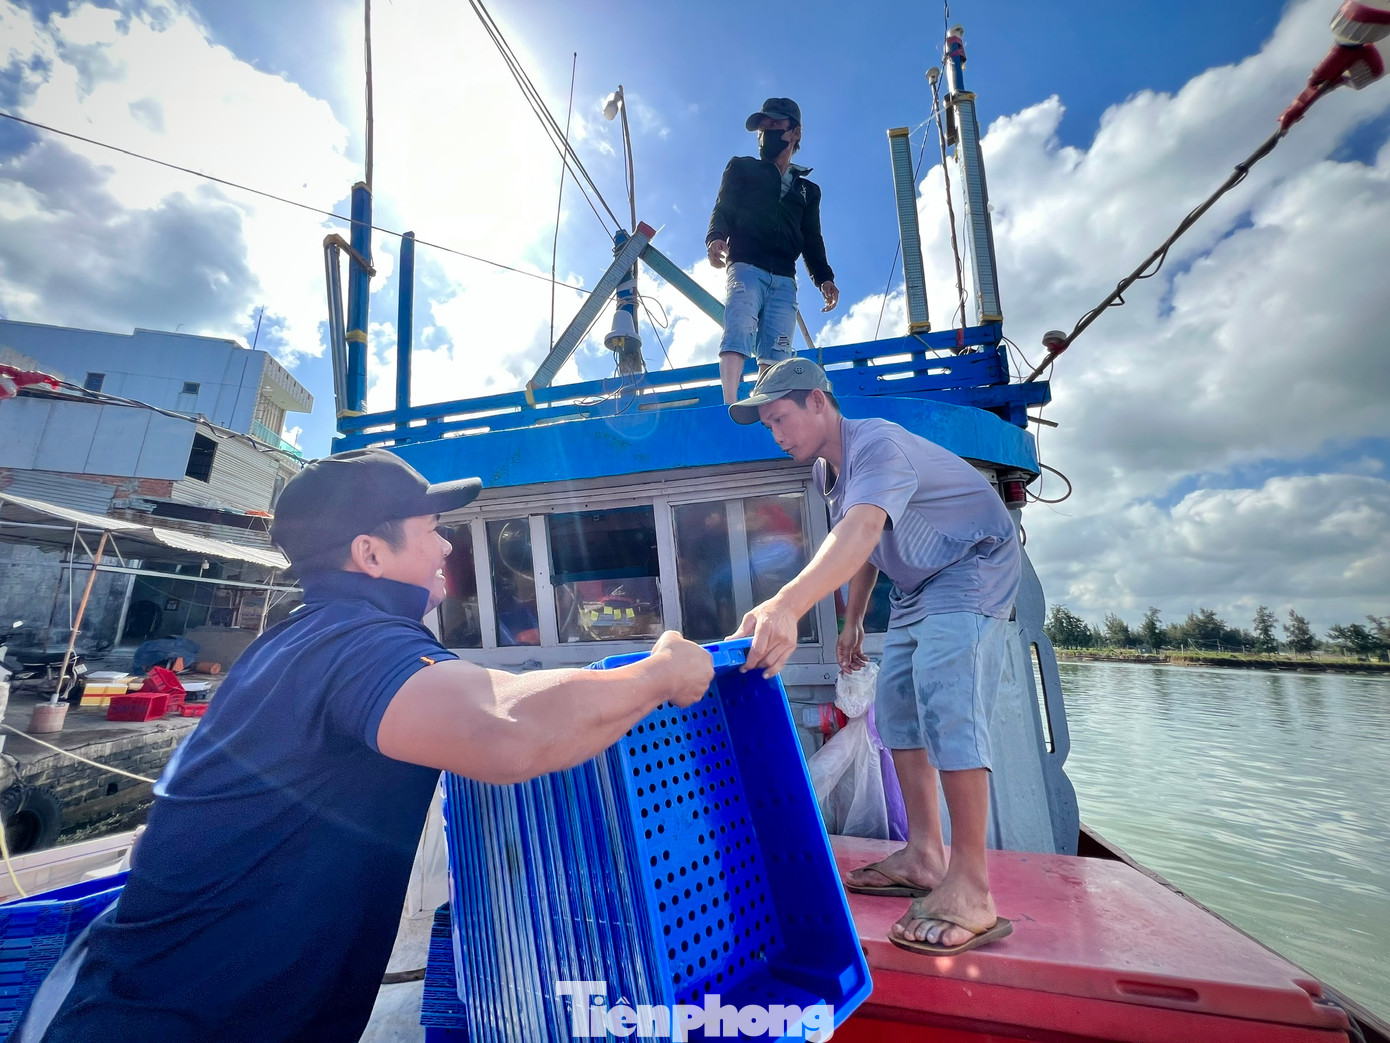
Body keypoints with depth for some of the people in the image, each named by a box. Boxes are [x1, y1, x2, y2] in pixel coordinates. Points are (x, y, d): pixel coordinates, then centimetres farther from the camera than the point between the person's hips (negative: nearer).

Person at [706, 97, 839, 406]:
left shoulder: (808, 189, 28)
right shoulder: (741, 168, 22)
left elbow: (812, 241, 22)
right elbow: (722, 211, 8)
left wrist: (824, 278, 3)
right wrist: (715, 238, -17)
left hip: (784, 279, 3)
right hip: (746, 267, -3)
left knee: (776, 354, -11)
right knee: (738, 334, -26)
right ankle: (730, 408, -35)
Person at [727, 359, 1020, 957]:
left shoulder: (877, 445, -28)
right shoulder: (826, 470, 2)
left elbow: (860, 532, -48)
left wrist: (787, 606, -62)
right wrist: (852, 623, 10)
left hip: (972, 568, -9)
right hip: (917, 588, 9)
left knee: (946, 705, -22)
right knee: (895, 707, 5)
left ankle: (970, 890, -12)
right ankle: (923, 857, 14)